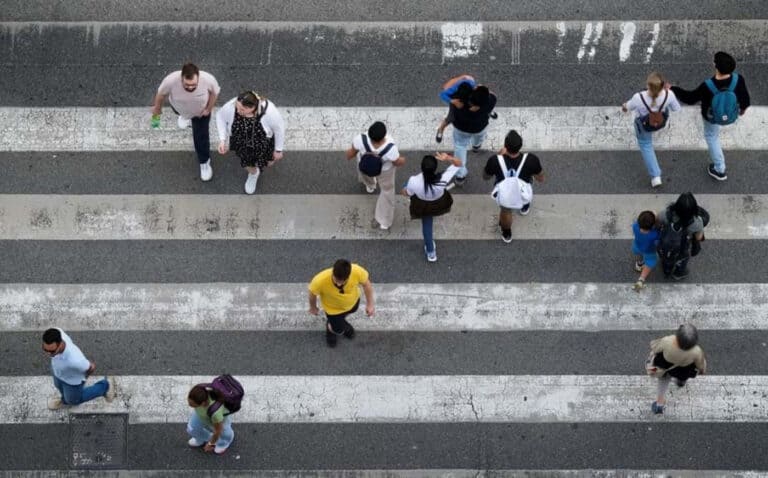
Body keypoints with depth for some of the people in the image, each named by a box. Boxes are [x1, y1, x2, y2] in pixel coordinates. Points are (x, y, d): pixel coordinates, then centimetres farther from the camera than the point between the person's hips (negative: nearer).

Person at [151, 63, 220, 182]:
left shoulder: (208, 79, -44)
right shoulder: (171, 81, -45)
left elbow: (214, 92, -18)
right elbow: (161, 93, -21)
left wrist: (208, 109, -13)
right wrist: (157, 108, -5)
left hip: (201, 110, -1)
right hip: (179, 107, 1)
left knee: (201, 135, 7)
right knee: (181, 113, 35)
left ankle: (204, 162, 35)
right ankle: (185, 116, 73)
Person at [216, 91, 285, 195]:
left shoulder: (269, 111, -40)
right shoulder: (230, 107, -35)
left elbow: (279, 128, -21)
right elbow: (221, 116, -12)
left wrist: (278, 150, -8)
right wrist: (222, 140, -18)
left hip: (263, 143, -1)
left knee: (268, 163, 26)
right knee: (247, 164, 26)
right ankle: (253, 173, 62)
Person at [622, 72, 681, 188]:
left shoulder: (639, 98, -43)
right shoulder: (669, 95, -39)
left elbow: (629, 106, -18)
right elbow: (677, 109, -16)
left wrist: (625, 107, 7)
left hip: (644, 124, -2)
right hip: (661, 122, 2)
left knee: (645, 145, 27)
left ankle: (655, 176, 30)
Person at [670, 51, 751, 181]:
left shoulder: (707, 86, -40)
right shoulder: (738, 79, -33)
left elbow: (690, 98, -23)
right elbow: (744, 96, -12)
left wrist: (673, 89, -10)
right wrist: (743, 107, 11)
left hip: (713, 117, -3)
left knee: (711, 136, 26)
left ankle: (719, 170, 38)